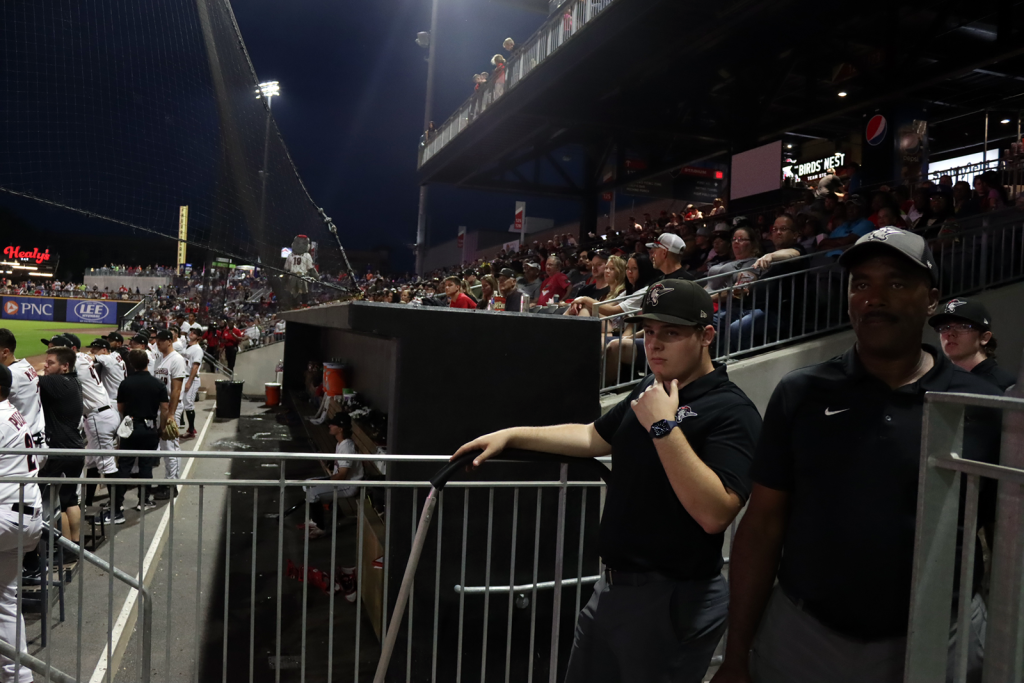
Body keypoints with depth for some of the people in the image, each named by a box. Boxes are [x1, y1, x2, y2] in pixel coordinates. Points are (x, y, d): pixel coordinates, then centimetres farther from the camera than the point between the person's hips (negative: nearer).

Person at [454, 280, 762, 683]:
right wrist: (510, 435, 11)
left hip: (674, 599, -8)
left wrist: (664, 427, -29)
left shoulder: (731, 411, -19)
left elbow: (715, 514, -29)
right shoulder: (650, 389, 8)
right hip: (613, 585, 8)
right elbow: (592, 438, 17)